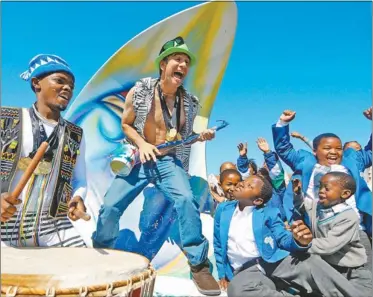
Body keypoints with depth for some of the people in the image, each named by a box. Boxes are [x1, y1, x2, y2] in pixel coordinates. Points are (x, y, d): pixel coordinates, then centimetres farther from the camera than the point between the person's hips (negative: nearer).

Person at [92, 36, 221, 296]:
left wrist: (201, 137, -4)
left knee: (186, 200, -27)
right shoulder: (140, 92, -5)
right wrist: (142, 144, -12)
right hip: (140, 159, 0)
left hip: (171, 162, 1)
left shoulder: (190, 103, 3)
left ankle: (199, 265, -10)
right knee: (109, 207, -9)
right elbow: (126, 125, 4)